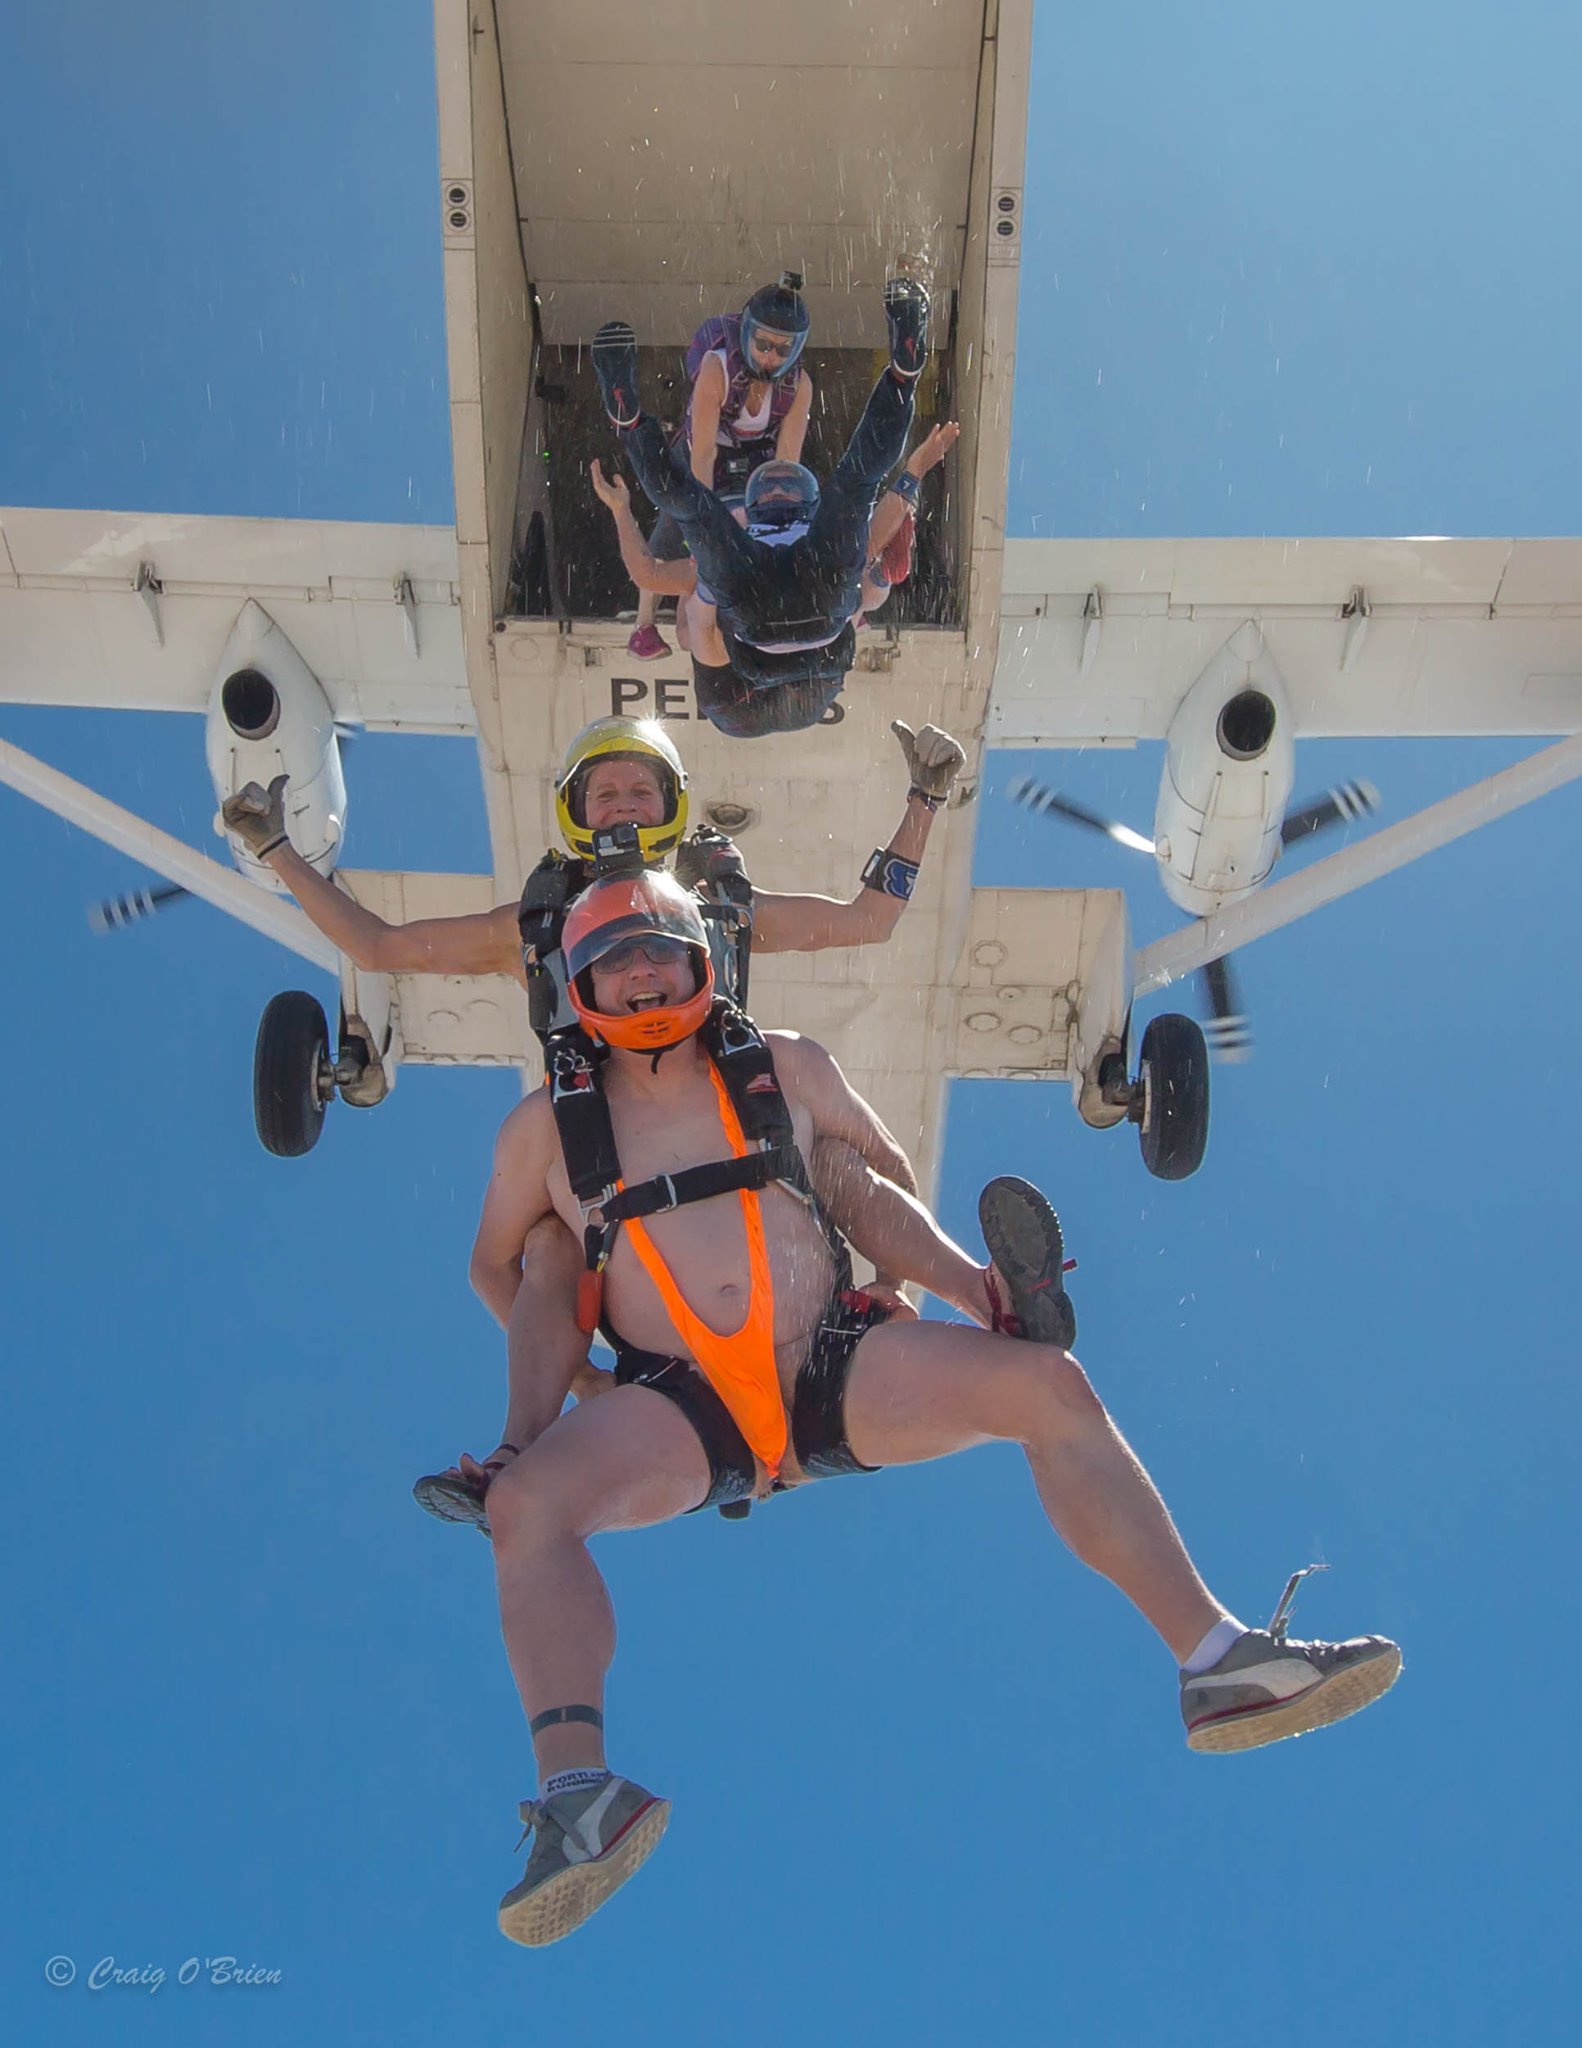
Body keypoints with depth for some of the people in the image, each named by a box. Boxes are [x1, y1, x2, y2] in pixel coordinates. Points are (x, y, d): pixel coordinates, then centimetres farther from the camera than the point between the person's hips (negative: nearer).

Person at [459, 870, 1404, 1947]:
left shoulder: (786, 1067, 13)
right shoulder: (545, 1127, 9)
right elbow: (495, 1267, 20)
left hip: (839, 1371, 2)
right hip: (682, 1411, -1)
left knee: (1048, 1382, -19)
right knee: (526, 1501, -31)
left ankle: (1219, 1663, -19)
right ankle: (577, 1789, -42)